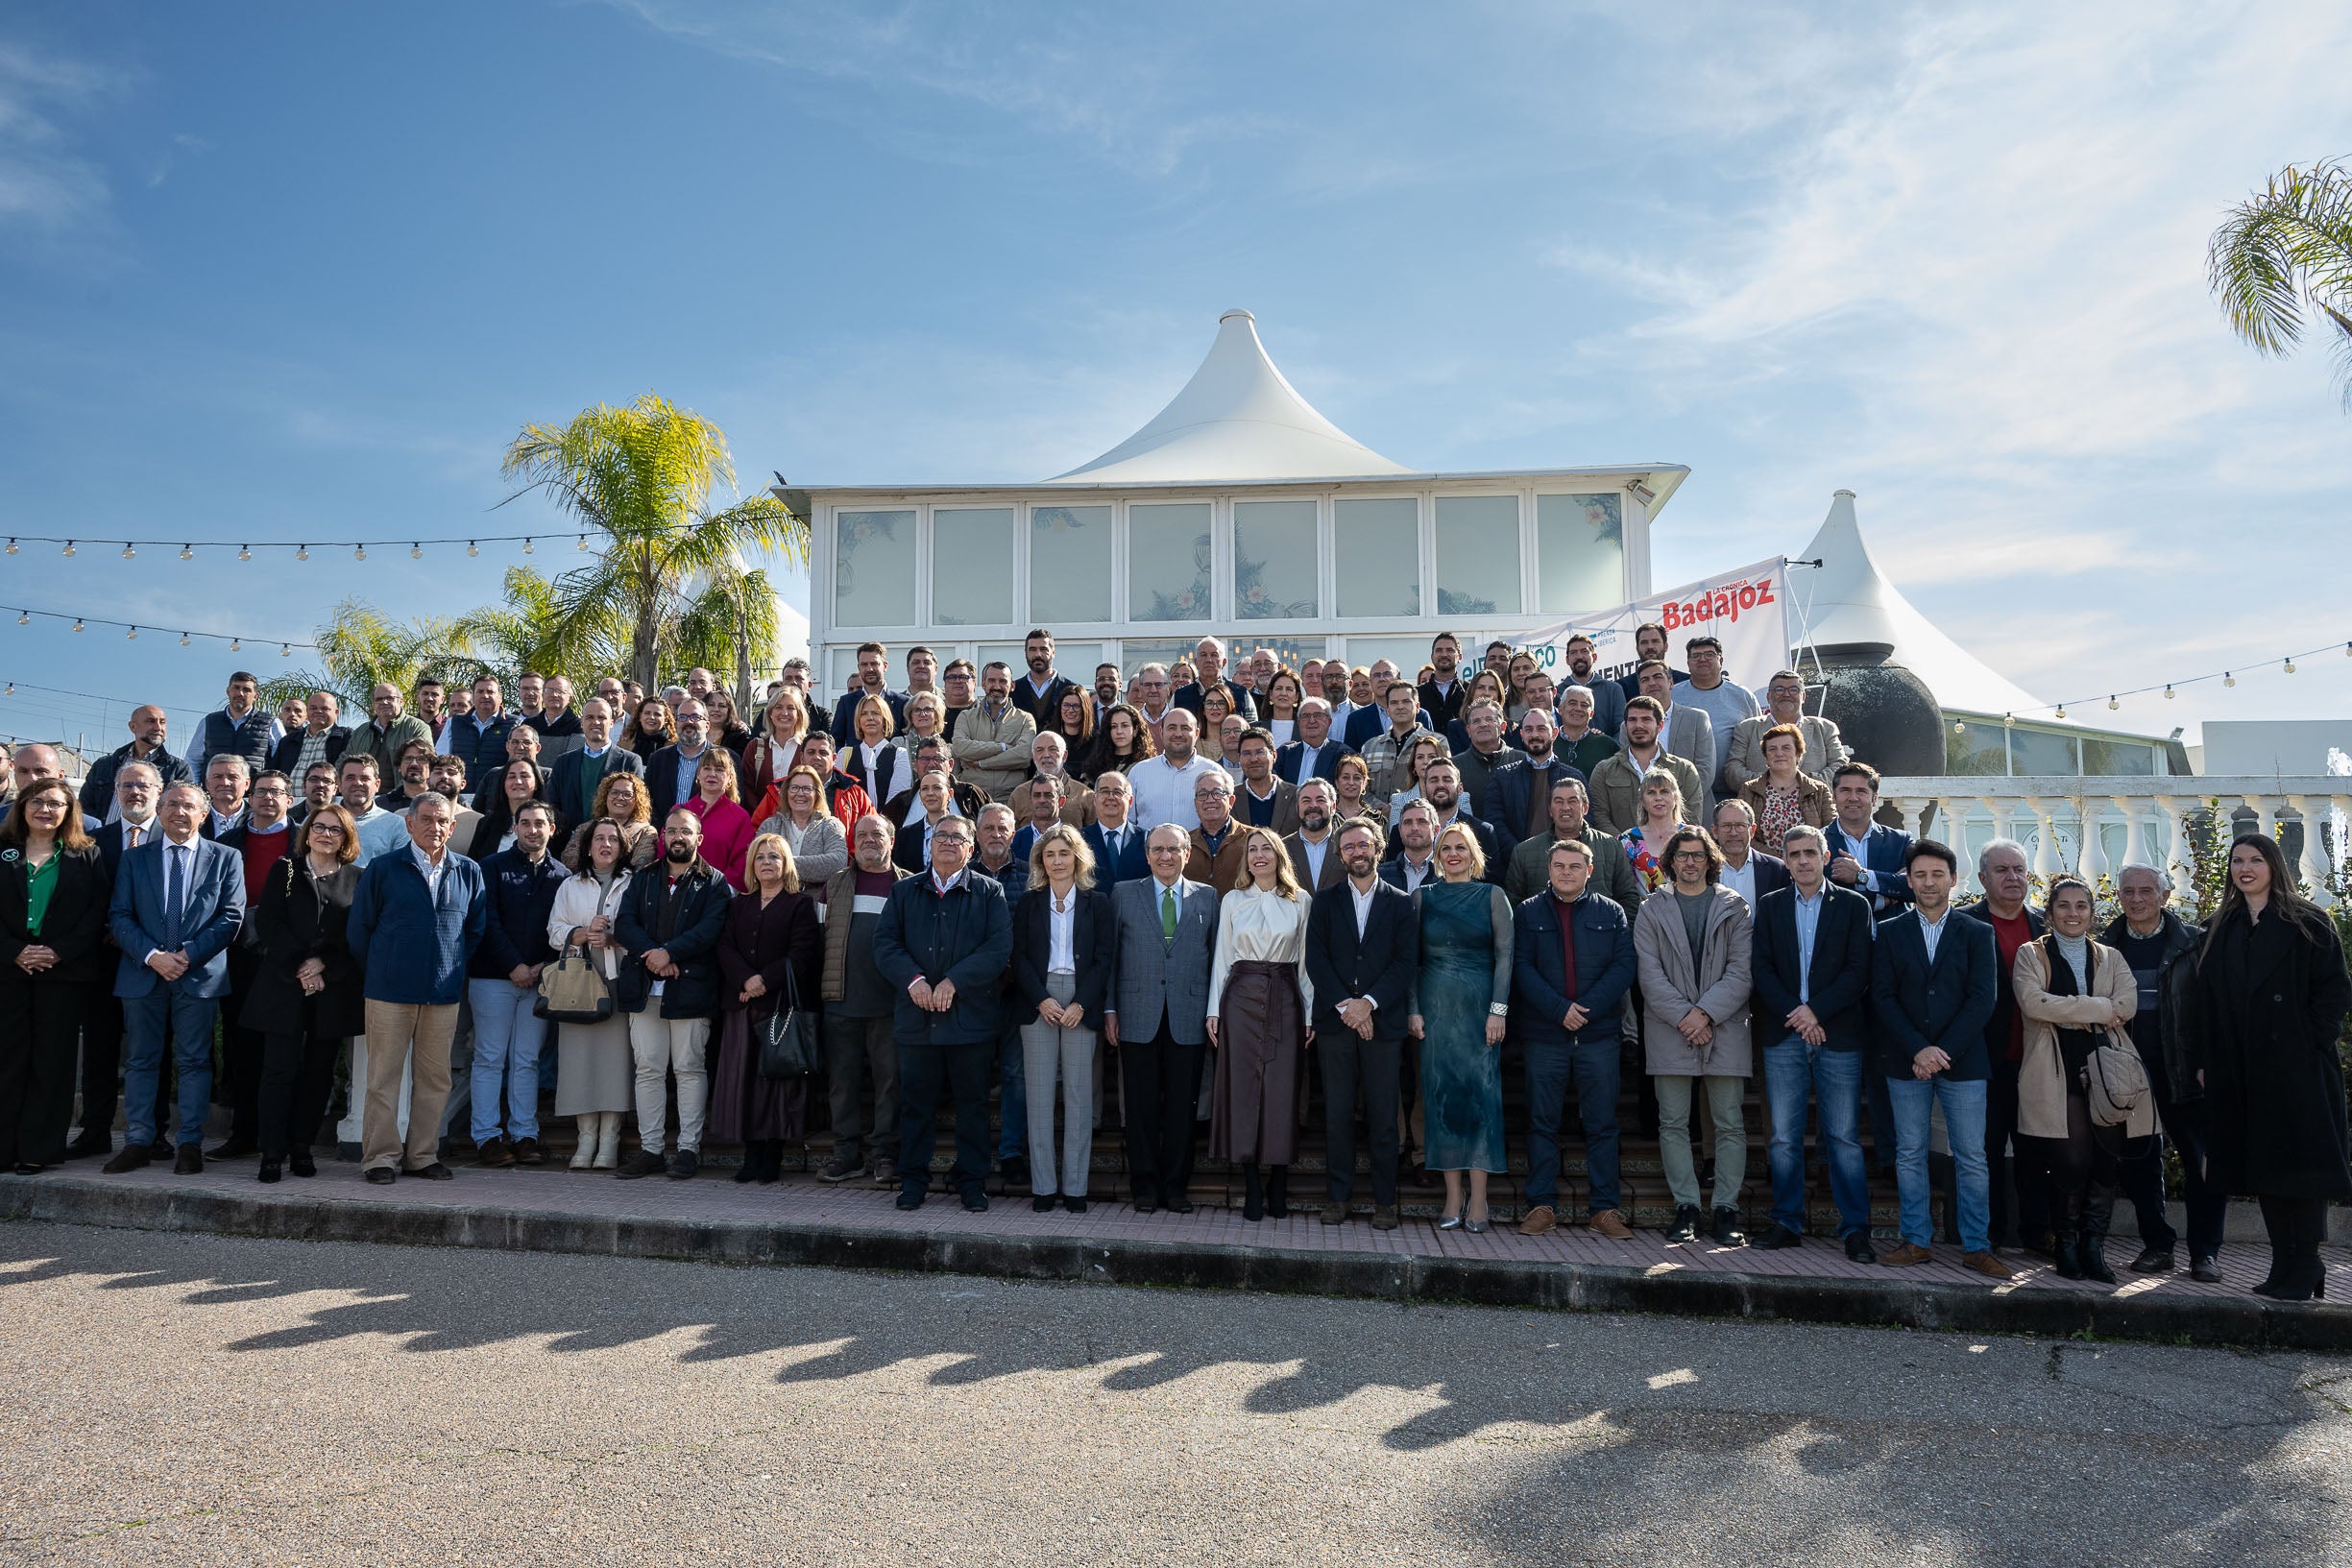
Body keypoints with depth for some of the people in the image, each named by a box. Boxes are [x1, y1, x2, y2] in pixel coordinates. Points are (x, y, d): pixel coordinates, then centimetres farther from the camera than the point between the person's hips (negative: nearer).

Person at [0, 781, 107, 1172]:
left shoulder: (87, 857, 6)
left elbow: (97, 913, -1)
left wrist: (58, 952, -12)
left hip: (65, 970, -1)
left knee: (52, 1060, 1)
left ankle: (38, 1150, 6)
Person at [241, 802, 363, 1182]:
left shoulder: (356, 879, 7)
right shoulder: (284, 870, 6)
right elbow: (268, 922, -2)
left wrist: (323, 964, -11)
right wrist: (299, 966, -11)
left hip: (334, 990, 1)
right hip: (285, 985, -1)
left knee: (319, 1072, 5)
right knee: (280, 1069, -4)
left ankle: (302, 1147, 14)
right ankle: (273, 1152, 1)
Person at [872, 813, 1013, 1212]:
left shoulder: (989, 892, 5)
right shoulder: (904, 891, 12)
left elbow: (999, 947, -6)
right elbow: (885, 942, 3)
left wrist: (954, 981, -15)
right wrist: (913, 979, -13)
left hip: (971, 1014, -2)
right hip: (916, 1015, 2)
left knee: (972, 1101, 5)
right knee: (916, 1100, 7)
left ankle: (971, 1181, 16)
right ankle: (913, 1179, 19)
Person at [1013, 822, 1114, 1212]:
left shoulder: (1097, 902, 6)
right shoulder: (1028, 902, 9)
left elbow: (1105, 957, 1)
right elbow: (1019, 957, 4)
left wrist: (1080, 1004, -10)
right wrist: (1043, 1000, -9)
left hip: (1081, 1004, -1)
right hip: (1037, 1001, 1)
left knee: (1079, 1092, -1)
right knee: (1039, 1093, 0)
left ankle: (1075, 1187, 5)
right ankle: (1043, 1185, 6)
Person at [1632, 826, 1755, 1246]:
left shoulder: (1734, 907, 8)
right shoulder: (1651, 911, 9)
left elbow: (1741, 971, -1)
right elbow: (1650, 974, 1)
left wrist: (1706, 1013, -11)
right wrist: (1684, 1017, -10)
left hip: (1725, 1028, 0)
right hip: (1669, 1030, 0)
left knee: (1730, 1124, 1)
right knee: (1673, 1123, 1)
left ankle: (1727, 1210, 8)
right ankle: (1686, 1208, 9)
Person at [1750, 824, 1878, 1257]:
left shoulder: (1853, 905, 5)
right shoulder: (1769, 905, 11)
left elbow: (1858, 972, -2)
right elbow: (1763, 969, 4)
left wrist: (1816, 1010, -12)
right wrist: (1796, 1015, -9)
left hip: (1839, 1037, -2)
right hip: (1783, 1037, 2)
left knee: (1844, 1137, 0)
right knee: (1784, 1138, 3)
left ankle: (1855, 1229, 8)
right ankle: (1787, 1223, 12)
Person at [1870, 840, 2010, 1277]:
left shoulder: (1977, 934, 6)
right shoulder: (1889, 932, 7)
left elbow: (1981, 999, -3)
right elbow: (1882, 997, 0)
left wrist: (1943, 1050, -12)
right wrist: (1918, 1049, -12)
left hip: (1962, 1061, -1)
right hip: (1905, 1061, 1)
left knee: (1972, 1157, 1)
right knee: (1909, 1155, 5)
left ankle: (1976, 1246, 10)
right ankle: (1916, 1241, 13)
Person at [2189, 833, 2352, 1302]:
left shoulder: (2307, 924, 0)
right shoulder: (2220, 930, 13)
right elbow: (2207, 1000, 11)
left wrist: (2311, 1042, -13)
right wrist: (2204, 1061, 6)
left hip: (2298, 1068, -5)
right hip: (2240, 1071, 5)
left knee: (2298, 1163, -4)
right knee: (2260, 1166, 7)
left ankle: (2301, 1272, 2)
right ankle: (2287, 1267, 15)